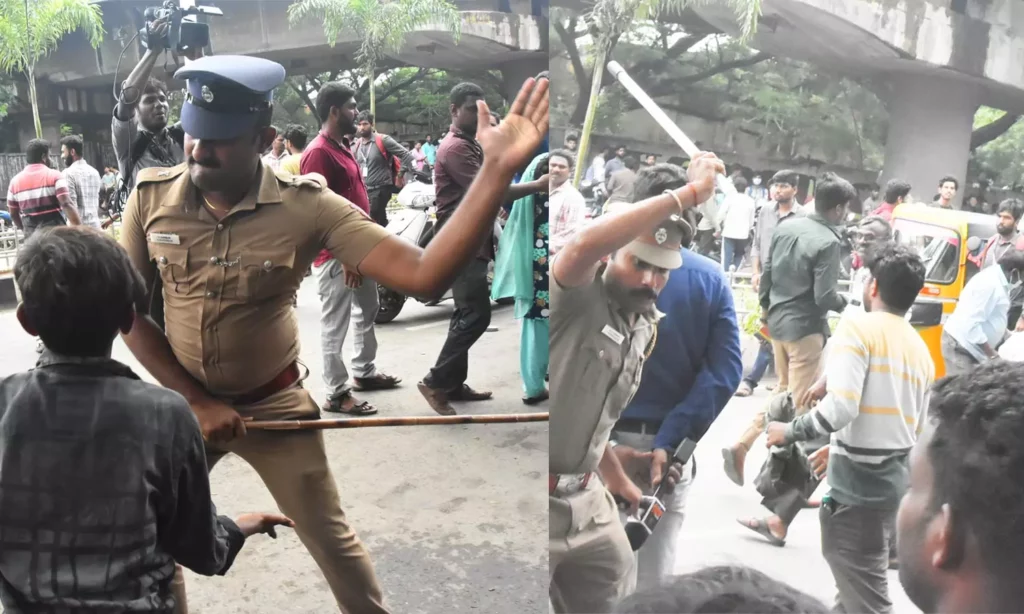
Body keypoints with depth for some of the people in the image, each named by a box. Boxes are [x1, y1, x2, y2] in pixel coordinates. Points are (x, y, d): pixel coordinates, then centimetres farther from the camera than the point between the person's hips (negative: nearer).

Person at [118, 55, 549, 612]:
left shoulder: (307, 205, -22)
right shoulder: (150, 196, -13)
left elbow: (423, 276, -31)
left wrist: (497, 170, -40)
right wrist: (196, 399, -12)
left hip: (273, 404, -2)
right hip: (185, 401, 3)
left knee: (332, 543, 11)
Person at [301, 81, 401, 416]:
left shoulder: (343, 147, 13)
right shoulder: (318, 153, -18)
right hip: (336, 256, -10)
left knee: (368, 310, 22)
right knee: (335, 326, 0)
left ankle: (364, 371, 38)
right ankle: (336, 394, 10)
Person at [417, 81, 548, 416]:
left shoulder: (472, 146, 19)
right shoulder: (455, 148, -15)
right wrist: (537, 185, -22)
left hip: (473, 243, 10)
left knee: (467, 315, 12)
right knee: (476, 316, -10)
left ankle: (454, 384, 20)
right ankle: (435, 382, -2)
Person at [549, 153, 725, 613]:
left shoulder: (644, 328, 9)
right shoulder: (577, 298, -15)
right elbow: (584, 246, -40)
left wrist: (620, 482, 24)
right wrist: (688, 193, -36)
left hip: (583, 497, 8)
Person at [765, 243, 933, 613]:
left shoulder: (858, 327, -11)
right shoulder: (922, 349, 12)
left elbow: (842, 407, -23)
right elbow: (918, 429, 16)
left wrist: (790, 432, -7)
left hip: (857, 485, -8)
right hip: (895, 481, 8)